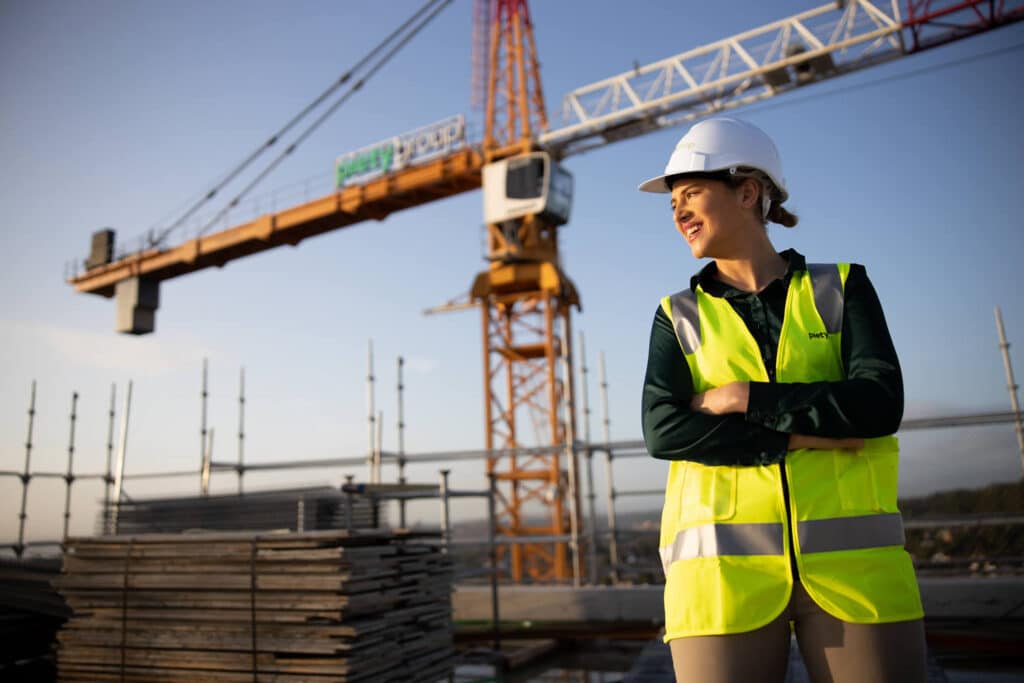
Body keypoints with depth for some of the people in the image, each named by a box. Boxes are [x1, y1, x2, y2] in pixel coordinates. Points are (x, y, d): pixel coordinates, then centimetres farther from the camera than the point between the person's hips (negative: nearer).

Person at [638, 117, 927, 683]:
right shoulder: (678, 316, 9)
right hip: (723, 563, 0)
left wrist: (742, 399, -10)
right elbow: (662, 430, -6)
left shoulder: (841, 287, 8)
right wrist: (804, 434, -11)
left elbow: (881, 402, -6)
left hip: (850, 556, 0)